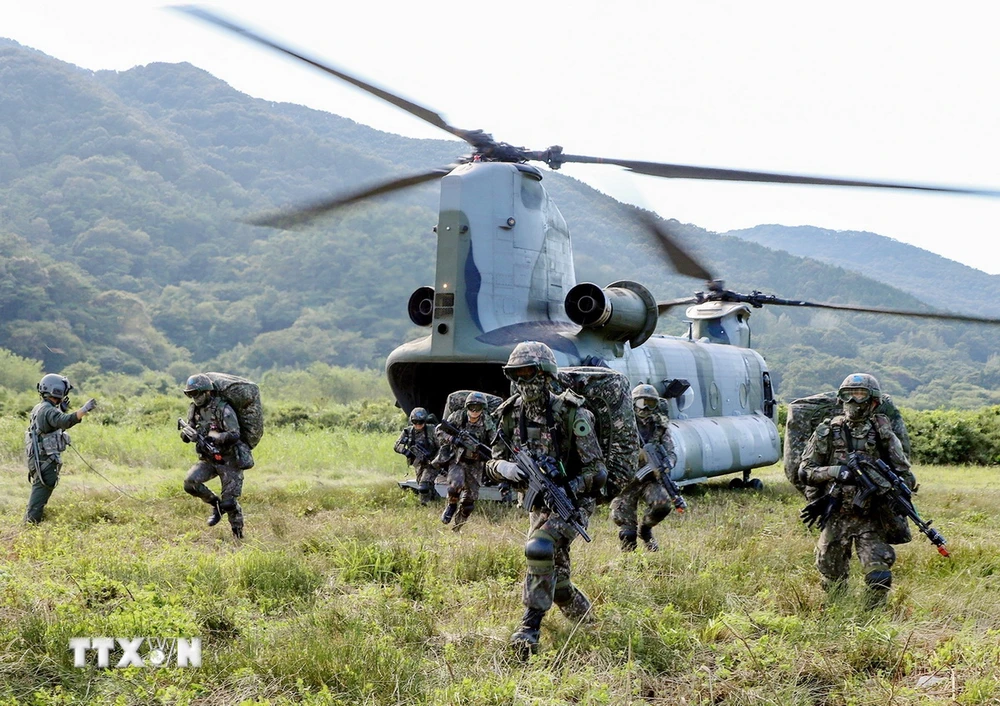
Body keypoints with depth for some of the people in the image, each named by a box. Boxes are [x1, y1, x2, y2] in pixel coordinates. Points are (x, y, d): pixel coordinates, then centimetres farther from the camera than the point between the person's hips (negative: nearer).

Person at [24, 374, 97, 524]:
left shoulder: (39, 408, 13)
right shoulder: (48, 410, -19)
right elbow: (64, 422, -38)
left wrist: (61, 409, 15)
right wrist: (84, 409, -41)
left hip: (38, 459, 10)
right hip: (46, 461, -10)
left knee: (38, 493, 21)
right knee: (41, 493, -6)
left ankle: (29, 522, 30)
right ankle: (31, 523, -5)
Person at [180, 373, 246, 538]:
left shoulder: (223, 409, -18)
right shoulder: (194, 409, 3)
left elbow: (234, 435, -27)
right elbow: (187, 437, 8)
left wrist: (208, 436, -34)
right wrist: (186, 433, -17)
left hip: (228, 461, -6)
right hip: (207, 460, 6)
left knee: (229, 503, -7)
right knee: (190, 483, -21)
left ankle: (238, 533, 18)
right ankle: (216, 504, 4)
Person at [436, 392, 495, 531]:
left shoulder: (488, 423, -5)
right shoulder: (457, 416, -7)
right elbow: (440, 431, -4)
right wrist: (452, 439, -22)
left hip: (475, 464, 2)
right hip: (457, 459, -2)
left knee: (470, 497, 2)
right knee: (456, 484, -29)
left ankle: (457, 527, 22)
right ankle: (451, 505, 4)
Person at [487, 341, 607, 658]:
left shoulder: (571, 413, -18)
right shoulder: (511, 413, -2)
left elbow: (596, 471, -16)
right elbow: (494, 461, 3)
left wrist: (565, 490, -30)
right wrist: (504, 468, -21)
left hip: (573, 502, -6)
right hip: (538, 504, 6)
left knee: (539, 548, -30)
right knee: (556, 579, 13)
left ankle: (530, 629, -23)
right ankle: (586, 621, 41)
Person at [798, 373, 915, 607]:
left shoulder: (882, 433, 2)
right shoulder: (827, 432, 2)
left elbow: (905, 476, 6)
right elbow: (804, 471, 0)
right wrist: (834, 472, -17)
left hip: (873, 518, -1)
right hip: (836, 517, 1)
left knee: (879, 576, -12)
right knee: (832, 579, 9)